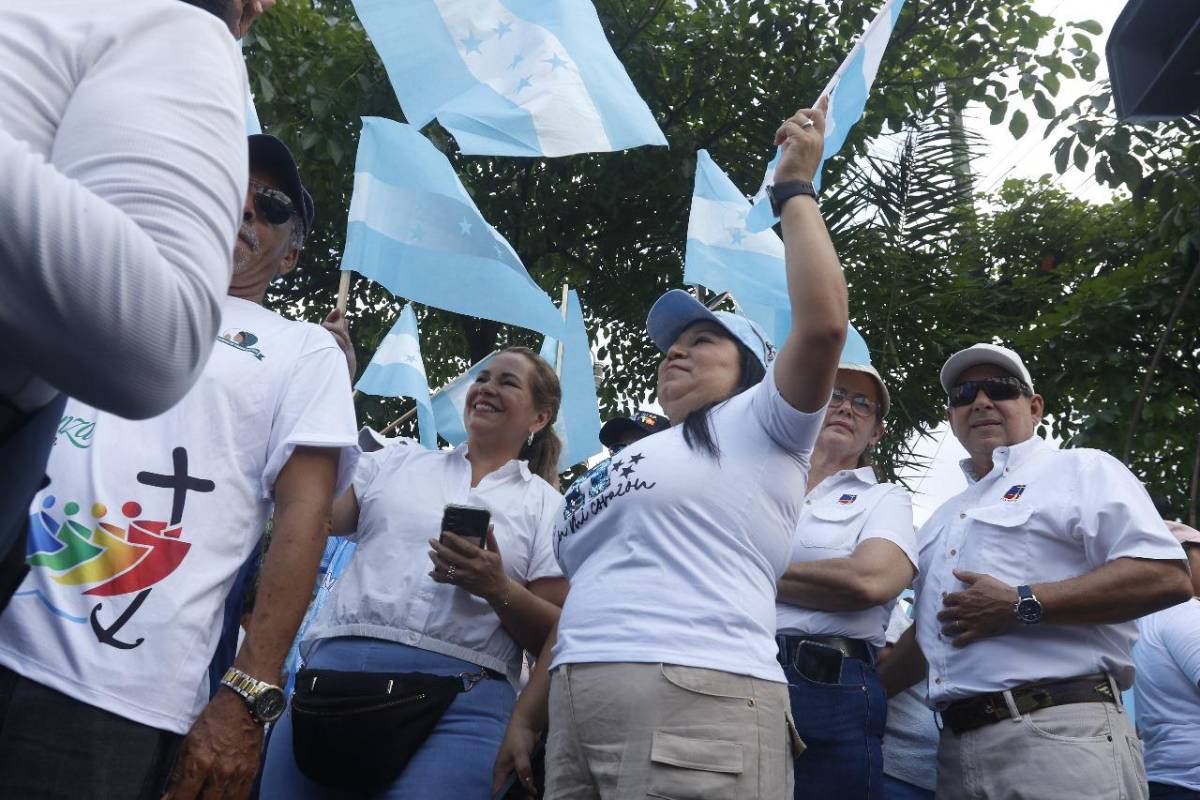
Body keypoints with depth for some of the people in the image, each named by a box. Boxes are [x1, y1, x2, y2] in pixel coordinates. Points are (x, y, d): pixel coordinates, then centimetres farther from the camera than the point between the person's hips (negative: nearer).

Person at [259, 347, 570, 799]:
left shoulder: (546, 506, 11)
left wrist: (499, 590, -12)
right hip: (337, 665, 3)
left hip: (462, 694, -2)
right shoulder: (397, 461, 18)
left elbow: (558, 636, 7)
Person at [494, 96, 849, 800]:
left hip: (696, 703, -7)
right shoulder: (626, 463, 27)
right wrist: (527, 719, 19)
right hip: (578, 715, 7)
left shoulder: (757, 428, 7)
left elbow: (824, 324, -11)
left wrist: (795, 189, -1)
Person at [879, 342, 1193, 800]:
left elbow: (1167, 576, -11)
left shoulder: (1081, 469, 4)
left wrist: (1022, 606, -15)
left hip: (1061, 734, -6)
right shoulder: (944, 519, 25)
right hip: (957, 745, 7)